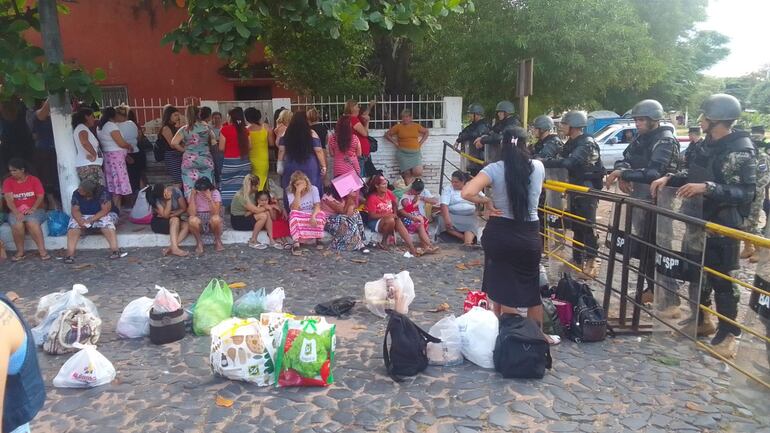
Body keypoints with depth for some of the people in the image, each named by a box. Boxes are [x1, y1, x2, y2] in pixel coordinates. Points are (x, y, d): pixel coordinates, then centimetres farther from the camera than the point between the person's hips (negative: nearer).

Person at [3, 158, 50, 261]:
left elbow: (40, 196, -5)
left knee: (32, 222, -34)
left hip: (34, 210, -1)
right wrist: (16, 213, -23)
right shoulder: (8, 182, 4)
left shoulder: (34, 180, 1)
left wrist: (32, 209, -20)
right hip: (16, 212, 1)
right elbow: (9, 199, -7)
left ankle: (42, 250, -31)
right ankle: (20, 252, -16)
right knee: (17, 225, -31)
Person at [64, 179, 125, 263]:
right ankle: (70, 254, -31)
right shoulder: (76, 194, -8)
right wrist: (80, 220, -32)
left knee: (106, 222, -36)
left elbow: (105, 209, -25)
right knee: (73, 225, -25)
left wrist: (91, 220, -33)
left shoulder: (103, 193, -21)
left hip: (103, 215, -4)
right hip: (83, 217, 4)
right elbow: (75, 210, -11)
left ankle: (115, 250, -44)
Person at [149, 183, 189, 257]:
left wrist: (171, 214, -18)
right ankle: (174, 248, -45)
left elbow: (184, 208, -7)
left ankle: (171, 248, -40)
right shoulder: (156, 199, -21)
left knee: (187, 225, -27)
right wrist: (169, 200, -32)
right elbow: (165, 215, -26)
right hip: (159, 221, -3)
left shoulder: (175, 191, -16)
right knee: (175, 220, -33)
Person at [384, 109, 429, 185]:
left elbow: (426, 132, 22)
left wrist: (421, 142, 11)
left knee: (418, 172, -15)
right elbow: (387, 134, 8)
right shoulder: (398, 126, 2)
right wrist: (395, 143, 1)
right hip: (403, 153, -2)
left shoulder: (416, 126, 8)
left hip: (415, 153, 2)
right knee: (407, 174, -5)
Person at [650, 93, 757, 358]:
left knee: (722, 280, 3)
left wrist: (708, 188, -31)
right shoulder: (706, 146, 7)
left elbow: (746, 193, -21)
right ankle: (701, 320, 33)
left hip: (723, 226, -7)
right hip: (698, 220, 8)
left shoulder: (741, 151, -16)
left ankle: (728, 332, 17)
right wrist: (669, 178, 0)